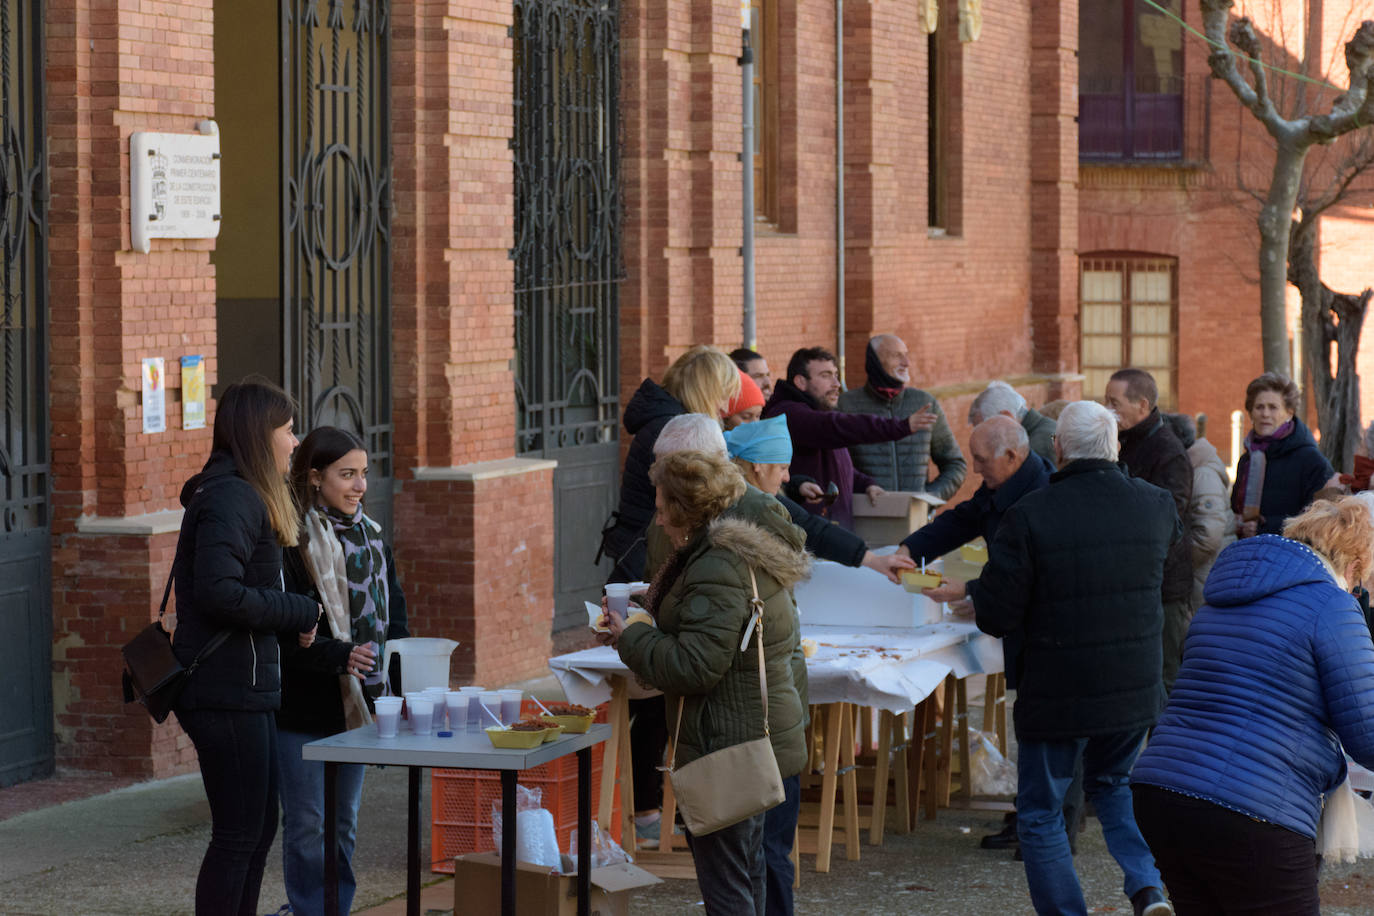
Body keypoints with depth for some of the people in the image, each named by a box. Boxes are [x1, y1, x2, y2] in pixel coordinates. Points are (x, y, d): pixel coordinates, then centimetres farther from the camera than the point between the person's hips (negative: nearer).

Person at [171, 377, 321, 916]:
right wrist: (300, 613, -16)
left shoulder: (242, 496, 17)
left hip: (245, 690, 10)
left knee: (258, 830, 16)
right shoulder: (232, 498, -16)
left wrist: (293, 618, 3)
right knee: (238, 836, -5)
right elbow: (219, 593, -27)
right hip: (227, 694, -10)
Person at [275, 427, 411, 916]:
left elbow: (393, 613, 16)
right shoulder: (291, 541, -13)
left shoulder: (370, 536, 11)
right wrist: (340, 656, -29)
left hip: (356, 704, 7)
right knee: (307, 826, 0)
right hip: (303, 706, -7)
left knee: (343, 822, 14)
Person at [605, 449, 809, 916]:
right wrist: (651, 611, 15)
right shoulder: (750, 549, 12)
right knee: (746, 878, 20)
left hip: (726, 744, -11)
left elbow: (693, 666, -24)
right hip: (761, 735, 11)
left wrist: (630, 638, -11)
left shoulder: (718, 567, -21)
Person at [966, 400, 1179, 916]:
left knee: (1040, 815, 11)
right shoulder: (1155, 506, -2)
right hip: (1136, 693, 5)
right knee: (1112, 784, 27)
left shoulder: (1030, 516, -16)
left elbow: (994, 616, -13)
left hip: (1057, 697, -5)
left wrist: (972, 592, 9)